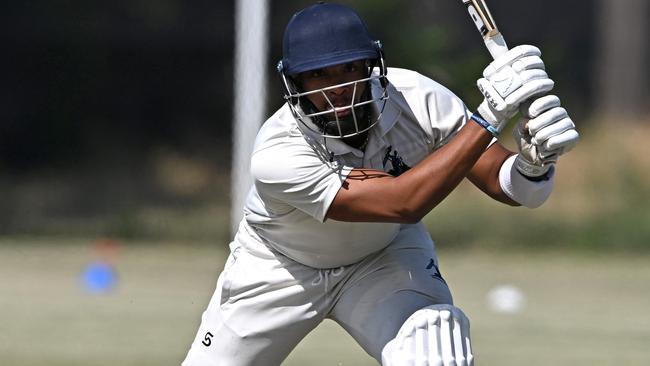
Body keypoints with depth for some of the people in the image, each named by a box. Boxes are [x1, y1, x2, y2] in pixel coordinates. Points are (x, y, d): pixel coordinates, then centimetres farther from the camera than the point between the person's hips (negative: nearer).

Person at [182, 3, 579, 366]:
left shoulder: (413, 98, -28)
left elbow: (507, 184, -25)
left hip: (386, 255, 1)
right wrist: (489, 116, -51)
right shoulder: (277, 155, -37)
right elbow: (402, 204, -46)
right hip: (281, 269, -1)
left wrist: (535, 160, -50)